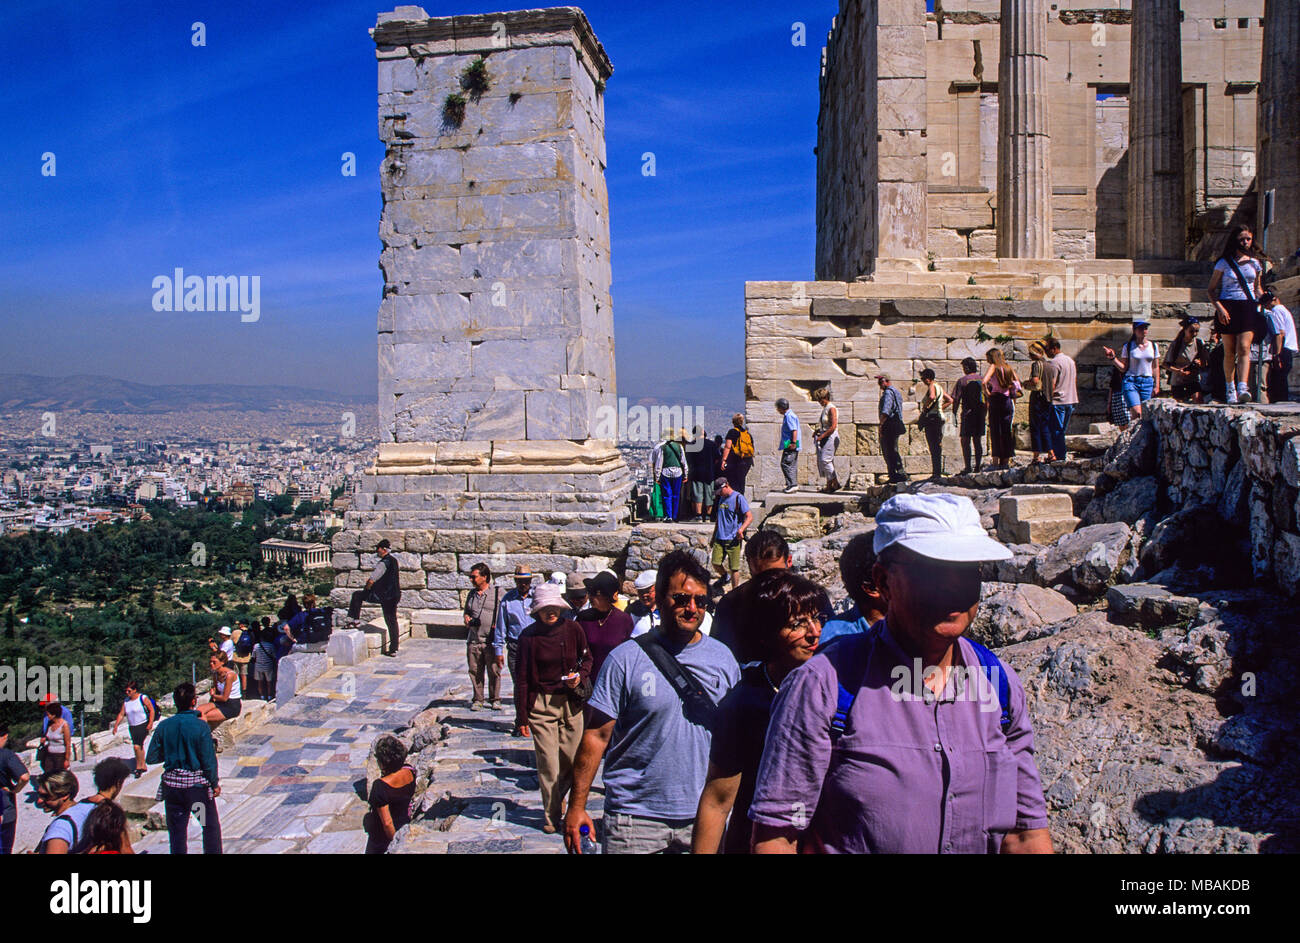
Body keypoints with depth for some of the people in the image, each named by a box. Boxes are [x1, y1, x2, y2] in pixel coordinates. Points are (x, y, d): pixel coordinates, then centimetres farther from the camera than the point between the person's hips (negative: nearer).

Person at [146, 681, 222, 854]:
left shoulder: (164, 726, -5)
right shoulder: (201, 726, -15)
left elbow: (151, 759, 0)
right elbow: (209, 760, -12)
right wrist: (215, 784, 0)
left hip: (172, 784, 3)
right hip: (198, 784, -3)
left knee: (177, 829, 13)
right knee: (211, 827, 12)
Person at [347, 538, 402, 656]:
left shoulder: (384, 562, -16)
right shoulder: (394, 560, 11)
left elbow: (372, 580, -21)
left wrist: (367, 588, 0)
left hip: (383, 595, -8)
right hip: (394, 596, 8)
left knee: (357, 595, 7)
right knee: (392, 621, 10)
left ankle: (355, 621, 10)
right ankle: (393, 650, 13)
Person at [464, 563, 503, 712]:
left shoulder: (497, 592, -1)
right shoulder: (472, 594, 14)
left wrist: (498, 625, -12)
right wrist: (466, 617, 5)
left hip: (492, 639, -4)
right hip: (473, 639, 4)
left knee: (494, 671, 0)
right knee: (475, 671, 6)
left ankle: (495, 699, 13)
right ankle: (477, 699, 18)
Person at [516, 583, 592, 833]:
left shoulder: (572, 629, -1)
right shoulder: (528, 636, -5)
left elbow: (587, 658, 14)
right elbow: (523, 678, -1)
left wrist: (580, 676, -8)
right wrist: (522, 716, -1)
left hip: (571, 702, 2)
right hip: (541, 704, -2)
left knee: (571, 759, 5)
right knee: (548, 763, -3)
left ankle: (555, 799, 32)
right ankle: (552, 814, 13)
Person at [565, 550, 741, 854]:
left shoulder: (722, 658, 3)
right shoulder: (626, 659, -7)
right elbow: (597, 736, -6)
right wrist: (577, 806, -8)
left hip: (703, 816, 3)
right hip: (635, 816, -3)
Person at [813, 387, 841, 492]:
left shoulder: (831, 408, -11)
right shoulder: (825, 408, 17)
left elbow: (833, 427, -19)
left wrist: (822, 436, -18)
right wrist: (817, 431, 10)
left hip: (831, 437, -9)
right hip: (824, 439, 9)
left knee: (825, 460, -14)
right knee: (822, 461, 5)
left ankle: (835, 483, -9)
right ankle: (829, 485, 7)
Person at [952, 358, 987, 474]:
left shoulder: (962, 381, -6)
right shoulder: (983, 380, 7)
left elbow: (956, 400, -8)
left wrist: (954, 414, -2)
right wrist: (985, 414, 18)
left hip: (967, 413, -5)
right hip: (980, 413, 5)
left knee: (965, 441, 0)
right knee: (978, 441, 11)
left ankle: (968, 467, -7)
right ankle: (978, 466, 12)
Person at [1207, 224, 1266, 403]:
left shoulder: (1255, 263, 13)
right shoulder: (1224, 263, 3)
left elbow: (1257, 288, 25)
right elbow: (1211, 290, 3)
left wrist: (1260, 305, 9)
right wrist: (1219, 308, -11)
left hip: (1248, 308, 1)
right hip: (1228, 307, -1)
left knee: (1244, 348, -15)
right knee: (1230, 352, 1)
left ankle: (1242, 387, -26)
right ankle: (1230, 387, 14)